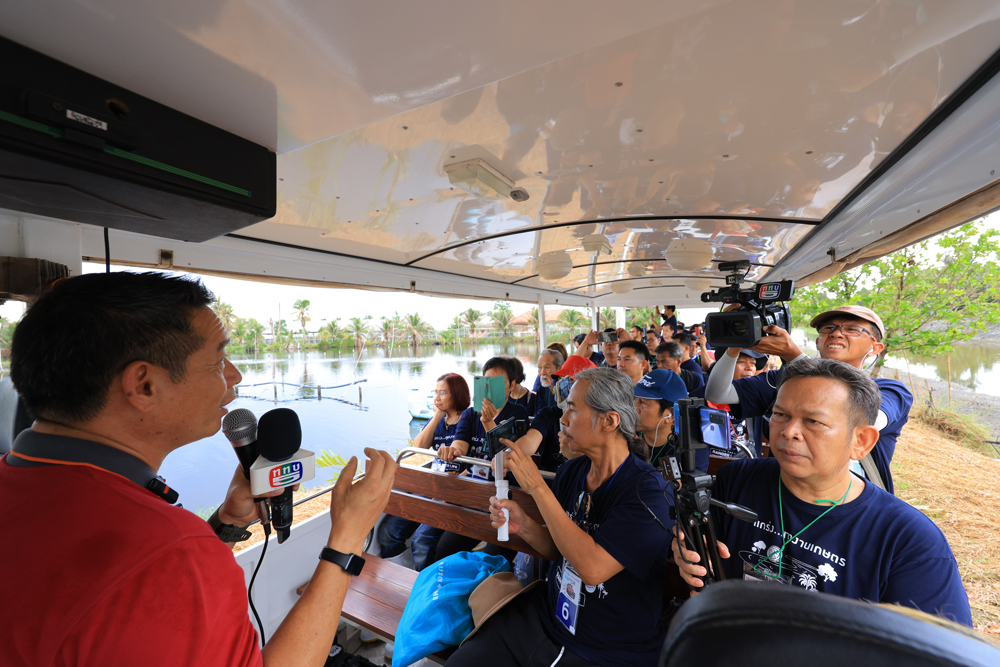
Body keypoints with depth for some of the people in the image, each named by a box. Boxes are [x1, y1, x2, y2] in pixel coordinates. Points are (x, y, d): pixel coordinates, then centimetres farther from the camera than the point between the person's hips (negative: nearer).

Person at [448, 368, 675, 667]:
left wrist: (537, 487, -27)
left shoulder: (647, 491, -21)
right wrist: (524, 526, -12)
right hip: (545, 616, 5)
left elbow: (593, 568, -30)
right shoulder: (570, 471, -3)